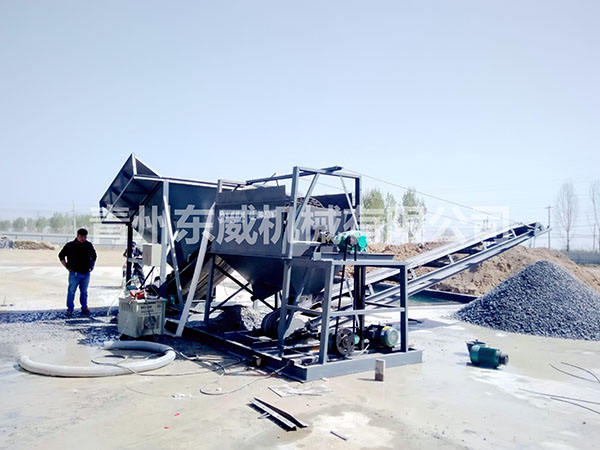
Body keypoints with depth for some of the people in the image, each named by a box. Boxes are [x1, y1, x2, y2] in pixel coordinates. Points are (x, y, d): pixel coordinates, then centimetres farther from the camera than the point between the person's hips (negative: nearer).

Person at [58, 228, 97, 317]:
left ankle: (84, 308, 18)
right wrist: (67, 266, 2)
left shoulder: (89, 245, 8)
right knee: (71, 291, -2)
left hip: (86, 273, 3)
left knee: (84, 292, 11)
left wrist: (92, 265, 14)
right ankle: (70, 309, 7)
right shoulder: (70, 245, -2)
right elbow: (61, 256, 8)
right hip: (74, 273, -3)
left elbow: (94, 256, 24)